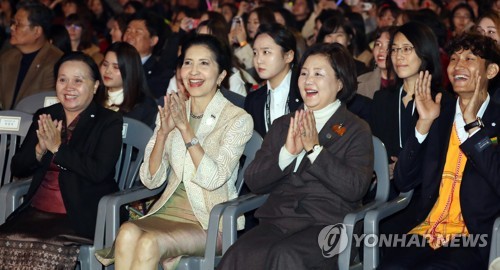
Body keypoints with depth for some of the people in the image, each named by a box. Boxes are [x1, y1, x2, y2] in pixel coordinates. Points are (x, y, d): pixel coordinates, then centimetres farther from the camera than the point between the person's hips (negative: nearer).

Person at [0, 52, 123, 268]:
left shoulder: (109, 122, 1)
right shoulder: (44, 117, 16)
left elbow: (99, 171, -13)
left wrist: (58, 148, -11)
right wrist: (40, 150, -6)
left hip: (81, 218, -4)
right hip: (36, 211, 5)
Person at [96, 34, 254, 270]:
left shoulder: (238, 119, -3)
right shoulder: (170, 113, 11)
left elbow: (214, 179, -15)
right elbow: (150, 180, 4)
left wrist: (186, 129, -19)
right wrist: (163, 132, -11)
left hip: (212, 222, -4)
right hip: (170, 210, 4)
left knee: (149, 243, -31)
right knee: (127, 233, -29)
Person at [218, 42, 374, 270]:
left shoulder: (355, 129, 8)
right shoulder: (282, 125, 21)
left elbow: (355, 188, -7)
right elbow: (253, 182, 11)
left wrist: (315, 149, -12)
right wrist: (287, 152, -5)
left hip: (328, 224, -3)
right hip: (278, 220, 3)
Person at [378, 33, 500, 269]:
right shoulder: (436, 115, 15)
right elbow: (403, 182, 8)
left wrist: (472, 124, -10)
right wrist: (424, 123, -2)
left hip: (474, 240, -3)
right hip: (421, 231, 3)